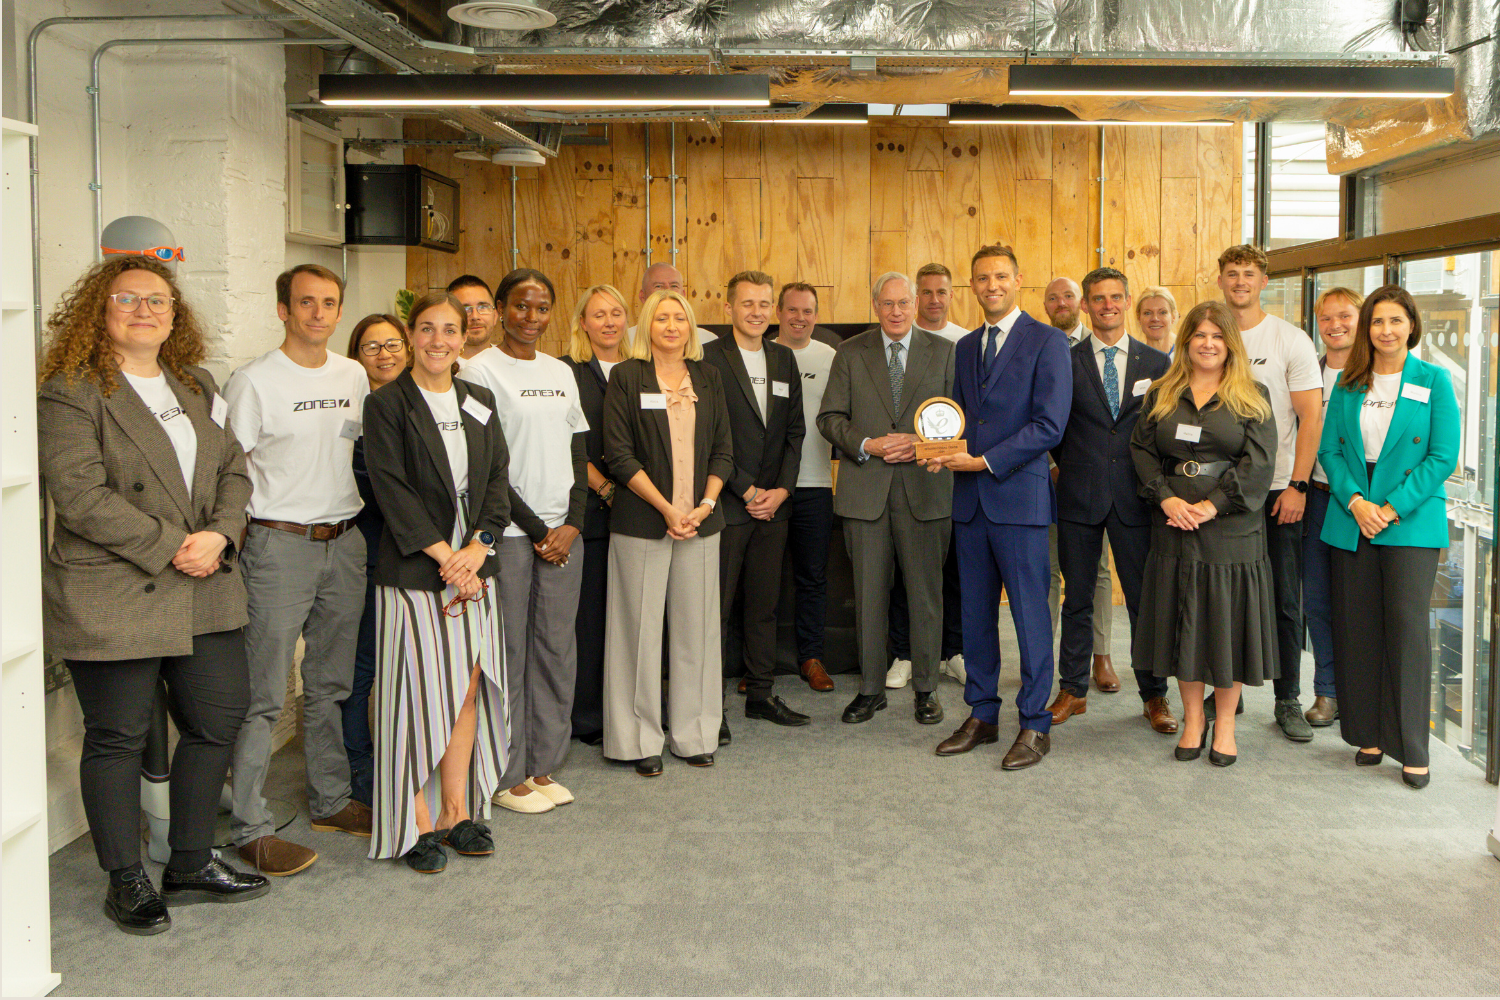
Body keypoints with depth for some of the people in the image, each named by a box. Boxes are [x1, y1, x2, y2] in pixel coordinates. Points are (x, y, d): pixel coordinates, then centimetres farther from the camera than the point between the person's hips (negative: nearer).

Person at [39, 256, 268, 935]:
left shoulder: (197, 387, 15)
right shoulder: (70, 393, -8)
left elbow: (233, 470, 12)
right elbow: (80, 496, -17)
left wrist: (220, 535, -7)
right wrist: (171, 547, -17)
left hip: (204, 593, 7)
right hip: (112, 603, -6)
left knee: (219, 721, 10)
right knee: (117, 740, 5)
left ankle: (191, 865, 27)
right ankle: (125, 881, 21)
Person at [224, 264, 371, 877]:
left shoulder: (354, 377, 11)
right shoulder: (253, 382, -7)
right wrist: (237, 536, -12)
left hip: (345, 543, 6)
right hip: (280, 547, -6)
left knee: (332, 683, 14)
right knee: (262, 693, -4)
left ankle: (331, 801, 27)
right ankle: (250, 827, 3)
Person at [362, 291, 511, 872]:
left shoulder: (479, 403, 12)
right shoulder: (386, 404, -3)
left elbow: (498, 479, 7)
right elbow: (392, 488, -10)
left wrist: (477, 548, -8)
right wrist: (444, 555, -15)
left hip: (473, 565, 5)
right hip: (414, 570, -5)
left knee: (467, 689, 7)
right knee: (419, 693, -2)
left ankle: (456, 811, 18)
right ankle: (418, 823, 10)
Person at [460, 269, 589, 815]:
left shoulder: (562, 372, 14)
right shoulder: (479, 370, -5)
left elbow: (579, 455, 14)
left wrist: (572, 523, 0)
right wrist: (537, 529, -9)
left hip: (563, 532, 6)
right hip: (508, 533, -6)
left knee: (557, 647, 8)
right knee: (507, 651, -1)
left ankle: (543, 765, 20)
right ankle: (507, 776, 11)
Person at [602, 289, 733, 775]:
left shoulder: (707, 377, 11)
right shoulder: (626, 376, -1)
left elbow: (723, 449, 10)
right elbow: (619, 454, -7)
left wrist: (706, 504, -5)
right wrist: (666, 508, -12)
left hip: (701, 519, 4)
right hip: (642, 520, -3)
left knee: (697, 625, 7)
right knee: (640, 626, 0)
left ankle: (693, 733, 19)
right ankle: (641, 739, 11)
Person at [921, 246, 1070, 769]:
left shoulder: (1047, 342, -5)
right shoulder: (966, 347, 16)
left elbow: (1049, 425, -12)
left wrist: (984, 461, -14)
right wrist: (947, 449, -1)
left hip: (1019, 495, -6)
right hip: (970, 498, 6)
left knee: (1030, 612, 0)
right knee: (975, 612, 11)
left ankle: (1035, 725, 11)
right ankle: (981, 715, 23)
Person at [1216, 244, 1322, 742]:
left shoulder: (1291, 340, -2)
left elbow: (1311, 417, -4)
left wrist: (1297, 485, -11)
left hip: (1277, 490, -2)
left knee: (1285, 600, 2)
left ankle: (1288, 700, 12)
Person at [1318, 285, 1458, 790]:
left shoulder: (1433, 380, 0)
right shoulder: (1347, 383, 9)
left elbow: (1443, 456, -5)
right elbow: (1330, 449, 6)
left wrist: (1392, 508, -13)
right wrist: (1355, 502, -10)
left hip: (1411, 523, -3)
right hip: (1352, 520, 3)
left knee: (1408, 626, -5)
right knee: (1356, 629, 5)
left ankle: (1412, 750, 4)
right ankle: (1368, 734, 18)